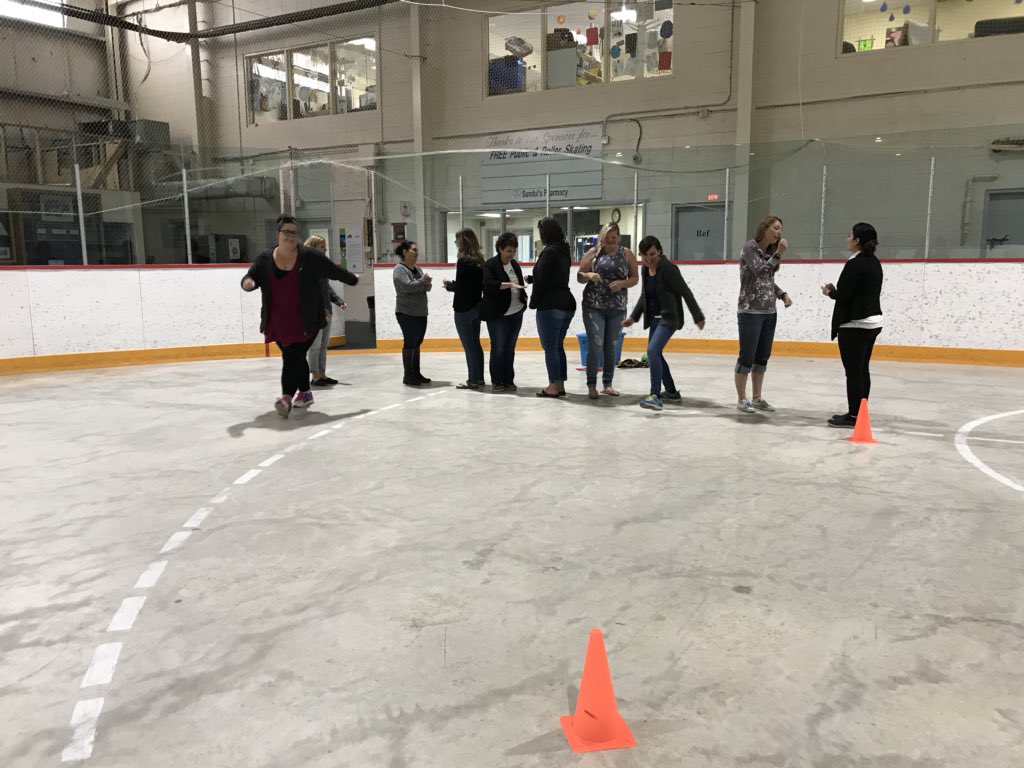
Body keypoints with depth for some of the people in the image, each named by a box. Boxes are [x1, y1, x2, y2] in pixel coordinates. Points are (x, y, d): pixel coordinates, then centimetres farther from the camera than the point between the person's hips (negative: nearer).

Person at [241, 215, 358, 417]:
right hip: (277, 322, 4)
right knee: (295, 358, 16)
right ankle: (305, 393, 32)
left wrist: (353, 280, 16)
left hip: (304, 321, -4)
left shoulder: (309, 256, -5)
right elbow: (251, 277, 2)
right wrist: (248, 282, -22)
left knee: (293, 357, -16)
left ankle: (287, 397, -25)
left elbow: (334, 270, 4)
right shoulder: (265, 259, 4)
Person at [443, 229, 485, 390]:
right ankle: (479, 377, 23)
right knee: (475, 343, 16)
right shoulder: (479, 260, 6)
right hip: (476, 306, 8)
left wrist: (450, 285, 1)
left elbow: (460, 287, -19)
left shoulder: (463, 261, -16)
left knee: (468, 345, 0)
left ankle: (473, 380, 5)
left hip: (463, 308, -8)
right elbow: (481, 284, 10)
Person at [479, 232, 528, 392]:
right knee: (498, 348, -3)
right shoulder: (491, 264, -8)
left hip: (516, 313, 5)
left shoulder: (515, 265, 11)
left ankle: (509, 380, 15)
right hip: (497, 314, -5)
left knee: (510, 348, 8)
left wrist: (524, 300, 15)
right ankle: (496, 381, 7)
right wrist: (510, 284, -31)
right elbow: (489, 284, -23)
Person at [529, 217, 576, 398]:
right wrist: (531, 278, 23)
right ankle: (560, 385, 17)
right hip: (567, 304, 9)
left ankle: (554, 386, -1)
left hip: (550, 306, -9)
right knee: (558, 346, 14)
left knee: (550, 348, -3)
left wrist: (534, 301, -3)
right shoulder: (564, 251, 13)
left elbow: (542, 279, -14)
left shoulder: (549, 251, -13)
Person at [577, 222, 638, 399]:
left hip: (617, 308, 2)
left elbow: (635, 278, 7)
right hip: (594, 306, -2)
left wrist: (622, 283, -13)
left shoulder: (627, 254, 6)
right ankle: (591, 385, 1)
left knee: (612, 347, 7)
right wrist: (589, 275, -17)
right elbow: (579, 276, 5)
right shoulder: (593, 252, 3)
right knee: (595, 345, -8)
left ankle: (608, 383, 18)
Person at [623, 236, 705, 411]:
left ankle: (655, 395, -23)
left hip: (669, 318, -9)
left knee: (652, 350, -24)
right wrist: (633, 316, 11)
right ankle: (672, 393, 33)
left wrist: (698, 317, -10)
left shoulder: (668, 268, -18)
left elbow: (686, 293, -14)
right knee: (655, 354, 16)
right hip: (655, 318, 9)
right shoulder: (645, 269, 4)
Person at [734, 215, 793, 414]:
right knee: (747, 357, -4)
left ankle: (757, 398, 18)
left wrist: (783, 294, 4)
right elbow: (759, 272, -18)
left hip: (769, 312, 7)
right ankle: (741, 400, 4)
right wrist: (778, 254, -22)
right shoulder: (750, 247, -7)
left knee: (763, 357, 10)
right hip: (750, 312, -7)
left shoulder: (770, 251, 13)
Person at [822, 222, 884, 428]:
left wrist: (830, 292, 3)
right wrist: (836, 291, 11)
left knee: (853, 372, -4)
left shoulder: (855, 263, -16)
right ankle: (859, 412, 20)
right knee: (862, 370, 13)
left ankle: (854, 415, 0)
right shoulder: (875, 263, 12)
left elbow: (843, 295, -18)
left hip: (854, 325, -10)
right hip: (872, 321, 10)